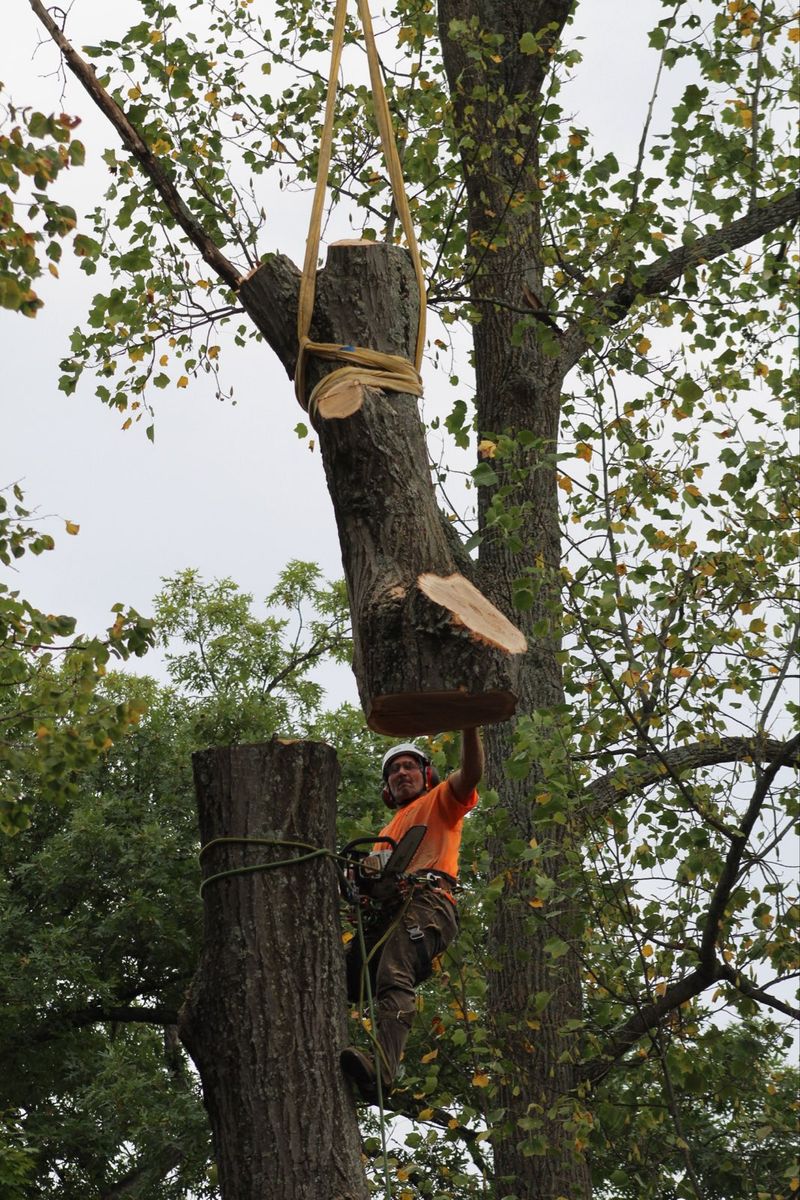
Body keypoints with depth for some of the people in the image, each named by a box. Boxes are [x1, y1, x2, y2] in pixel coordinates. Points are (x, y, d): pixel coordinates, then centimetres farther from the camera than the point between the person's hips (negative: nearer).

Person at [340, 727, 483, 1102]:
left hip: (425, 901, -9)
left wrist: (469, 728, -15)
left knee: (393, 982, -32)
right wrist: (367, 871, 6)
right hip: (383, 913, 9)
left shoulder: (439, 801, 22)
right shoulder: (387, 832, 43)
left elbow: (470, 774, 0)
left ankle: (382, 1070, -52)